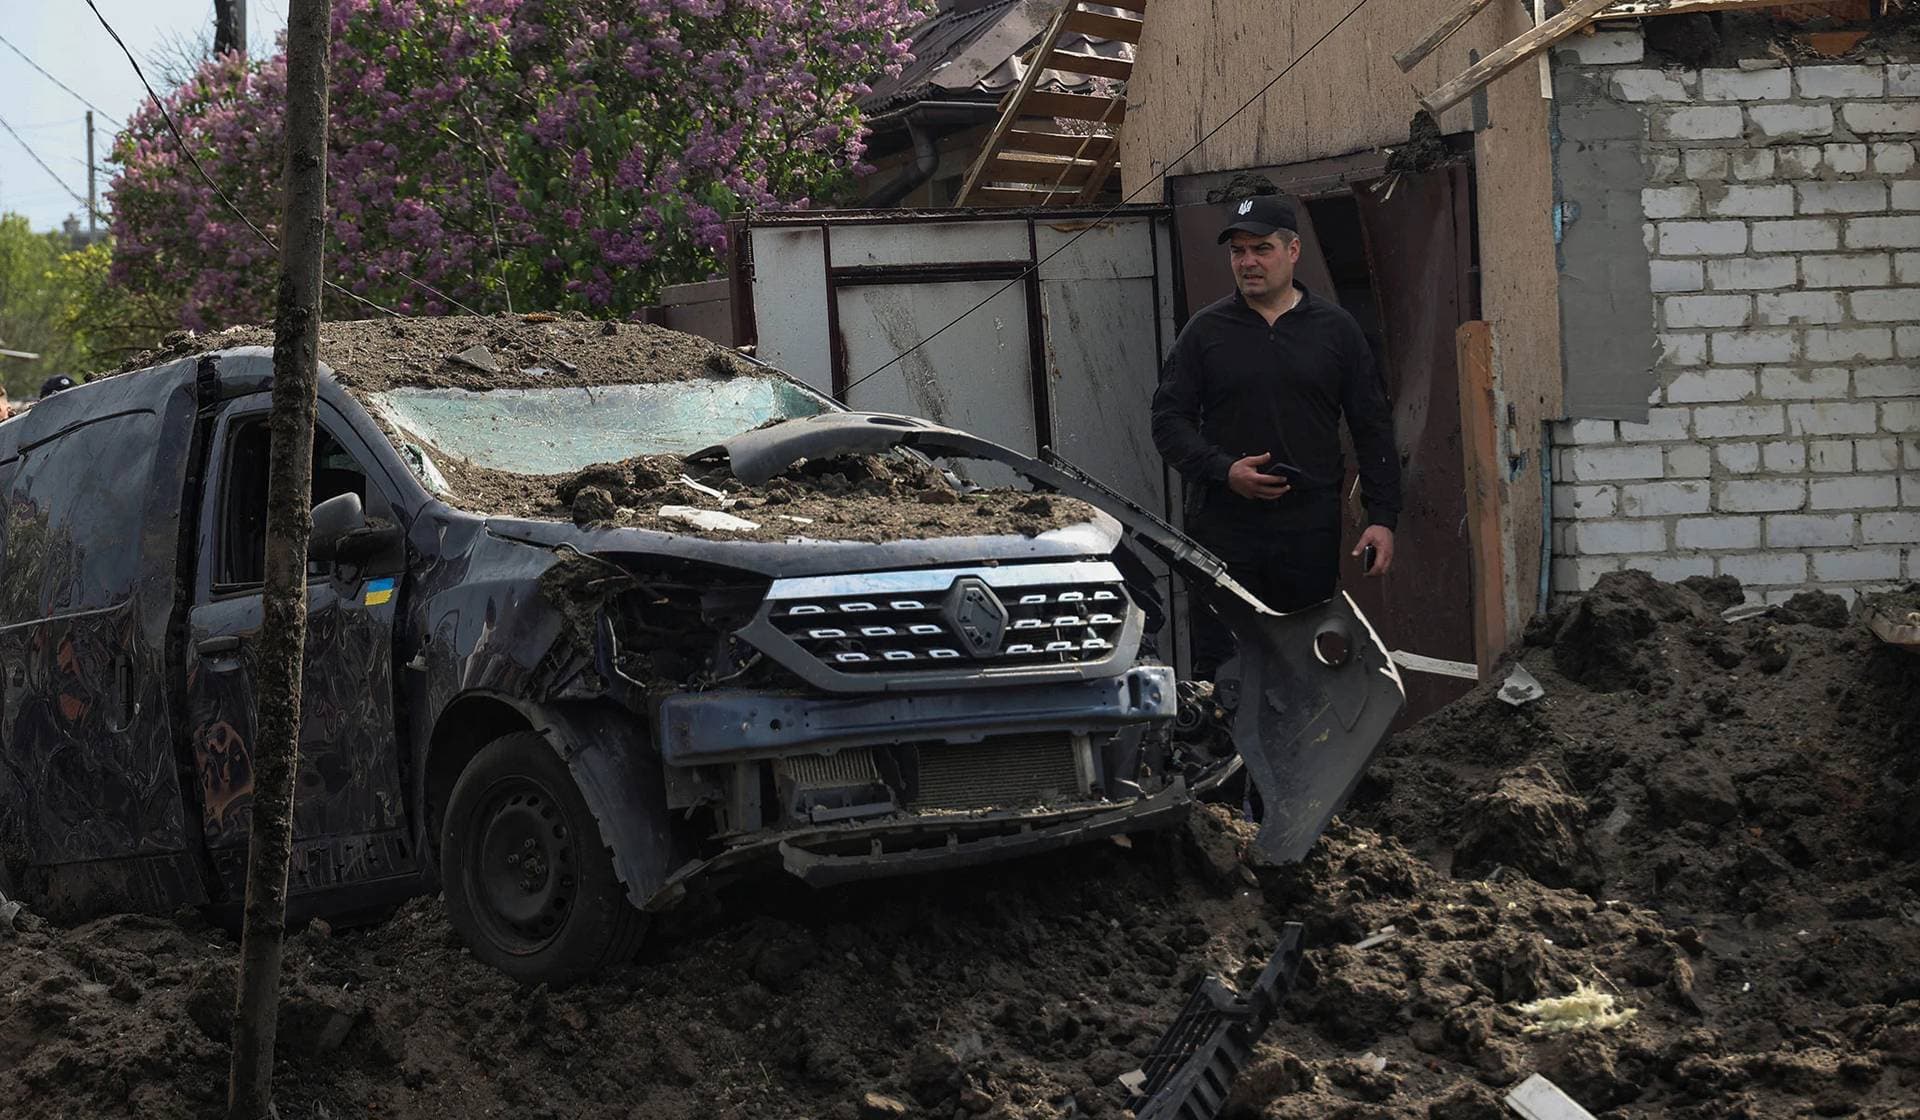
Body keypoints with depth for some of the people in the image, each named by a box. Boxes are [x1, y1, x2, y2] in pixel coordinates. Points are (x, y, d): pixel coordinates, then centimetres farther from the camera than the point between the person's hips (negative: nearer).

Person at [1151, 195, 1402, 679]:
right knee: (1220, 673, -2)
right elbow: (1169, 420, 4)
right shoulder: (1206, 331, 6)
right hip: (1224, 526, -1)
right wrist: (1224, 470, -13)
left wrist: (1382, 517, 1)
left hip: (1311, 528, 1)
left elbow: (1373, 429, 9)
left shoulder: (1335, 329, 8)